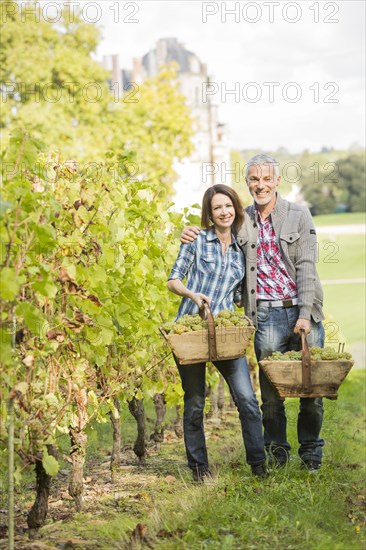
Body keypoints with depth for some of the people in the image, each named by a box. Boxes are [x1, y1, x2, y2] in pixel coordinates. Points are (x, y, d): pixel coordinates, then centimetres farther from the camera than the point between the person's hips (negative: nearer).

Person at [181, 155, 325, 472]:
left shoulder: (299, 216, 4)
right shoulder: (242, 221, 10)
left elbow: (306, 266, -4)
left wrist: (305, 314, -13)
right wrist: (193, 237, 4)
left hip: (304, 312, -1)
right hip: (267, 315, 1)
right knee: (270, 389, 3)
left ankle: (311, 453, 19)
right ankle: (276, 452, 18)